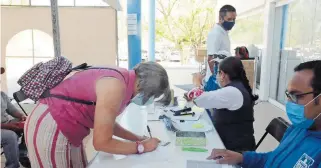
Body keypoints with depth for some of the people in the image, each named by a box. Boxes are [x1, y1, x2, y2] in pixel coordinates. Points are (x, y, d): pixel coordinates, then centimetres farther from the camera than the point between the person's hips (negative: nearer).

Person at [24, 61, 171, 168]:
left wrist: (137, 138, 8)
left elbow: (107, 123, 13)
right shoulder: (116, 87, -26)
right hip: (49, 129, -9)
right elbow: (101, 142, -21)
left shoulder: (122, 79, 1)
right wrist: (141, 147, -10)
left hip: (64, 126, 9)